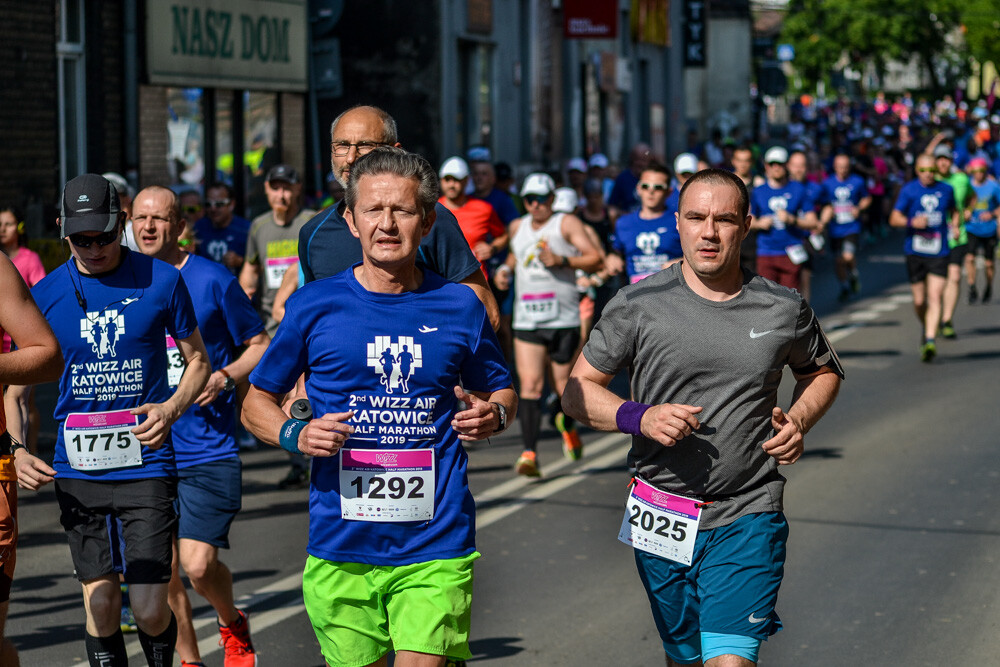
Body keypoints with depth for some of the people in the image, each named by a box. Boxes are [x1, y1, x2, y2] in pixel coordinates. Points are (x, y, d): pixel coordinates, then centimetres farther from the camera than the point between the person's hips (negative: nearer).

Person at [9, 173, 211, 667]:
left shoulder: (161, 281, 0)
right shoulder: (44, 294, 4)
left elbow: (197, 360, 9)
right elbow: (18, 381, 11)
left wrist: (172, 408, -11)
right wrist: (16, 450, -6)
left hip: (146, 464, -2)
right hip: (76, 471, 2)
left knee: (150, 610, -6)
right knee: (100, 603, 3)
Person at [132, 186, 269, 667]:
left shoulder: (213, 280, -5)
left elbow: (260, 346, 3)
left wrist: (224, 378, -14)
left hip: (208, 449, -4)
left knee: (198, 562, -13)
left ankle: (233, 626, 18)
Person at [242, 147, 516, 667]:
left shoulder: (459, 307, 5)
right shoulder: (314, 306, 2)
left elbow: (501, 392, 19)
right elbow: (257, 403, 11)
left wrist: (493, 415, -4)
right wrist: (297, 436, -9)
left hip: (435, 550, 0)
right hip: (341, 551, 0)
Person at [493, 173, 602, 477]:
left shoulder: (566, 224, 1)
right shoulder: (517, 227, 15)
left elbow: (595, 259, -6)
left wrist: (561, 260, -19)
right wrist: (505, 269, 15)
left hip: (563, 319, -2)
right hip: (526, 321, 2)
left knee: (564, 387, 6)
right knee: (530, 385, -12)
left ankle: (567, 425, 40)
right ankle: (529, 452, -18)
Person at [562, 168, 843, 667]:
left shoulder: (785, 311, 1)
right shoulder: (637, 305, -4)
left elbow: (823, 372, 21)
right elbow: (578, 390, 2)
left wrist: (799, 421, 0)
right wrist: (637, 417, -17)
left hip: (748, 517, -1)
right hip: (661, 517, 1)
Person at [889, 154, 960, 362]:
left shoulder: (946, 190, 7)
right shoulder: (908, 190, 0)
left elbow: (953, 210, 25)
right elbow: (894, 218, -5)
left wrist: (955, 225, 5)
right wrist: (912, 222, -23)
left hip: (939, 253, 0)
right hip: (915, 252, 0)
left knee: (935, 297, -14)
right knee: (919, 300, 5)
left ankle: (930, 340, -19)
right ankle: (925, 327, 35)